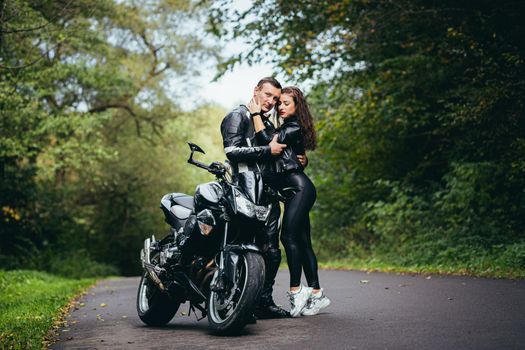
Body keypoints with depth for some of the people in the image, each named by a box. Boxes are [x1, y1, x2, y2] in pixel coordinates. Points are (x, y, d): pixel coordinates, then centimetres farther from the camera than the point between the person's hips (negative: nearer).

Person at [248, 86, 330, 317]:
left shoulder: (294, 128, -5)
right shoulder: (283, 129, 24)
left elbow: (267, 141, -15)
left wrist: (256, 113, -8)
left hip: (298, 187, -10)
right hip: (294, 191, 10)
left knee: (288, 236, -17)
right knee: (302, 242, 6)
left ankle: (296, 290, -18)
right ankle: (316, 294, 7)